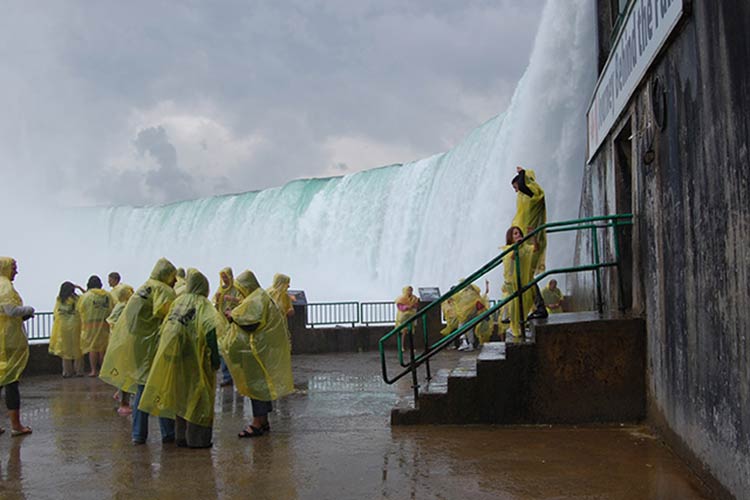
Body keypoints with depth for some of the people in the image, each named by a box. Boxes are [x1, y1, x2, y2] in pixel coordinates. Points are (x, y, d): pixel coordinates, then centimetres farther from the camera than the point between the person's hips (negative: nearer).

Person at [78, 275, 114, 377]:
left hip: (90, 325, -2)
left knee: (92, 348, 5)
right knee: (103, 348, 12)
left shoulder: (85, 296, -6)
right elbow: (113, 308, 3)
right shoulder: (107, 295, 1)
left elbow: (80, 310, -3)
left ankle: (94, 370, 4)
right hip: (104, 325, 2)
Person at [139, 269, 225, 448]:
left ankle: (181, 436, 21)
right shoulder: (203, 303, -8)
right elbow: (211, 327, -23)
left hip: (174, 357, 5)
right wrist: (214, 358, -20)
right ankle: (197, 438, 3)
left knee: (180, 394, 14)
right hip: (194, 357, -5)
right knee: (197, 395, 2)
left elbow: (164, 327, 10)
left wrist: (164, 349, 17)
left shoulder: (178, 301, 7)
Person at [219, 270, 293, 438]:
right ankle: (263, 421, 19)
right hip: (261, 347, 10)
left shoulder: (257, 300, -15)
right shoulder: (258, 297, 16)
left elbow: (252, 323, -23)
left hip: (260, 348, -10)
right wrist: (236, 315, 10)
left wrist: (233, 317, -12)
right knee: (260, 383, 13)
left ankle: (258, 423, -4)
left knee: (256, 382, -7)